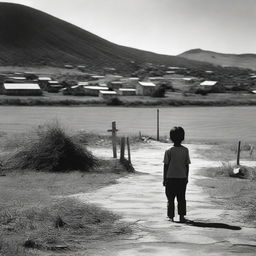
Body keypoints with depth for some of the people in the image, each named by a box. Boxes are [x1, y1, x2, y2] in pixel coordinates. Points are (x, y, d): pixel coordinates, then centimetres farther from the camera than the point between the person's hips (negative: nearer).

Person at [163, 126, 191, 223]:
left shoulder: (169, 151, -9)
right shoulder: (185, 150, -2)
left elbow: (166, 165, -6)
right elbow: (187, 165, 2)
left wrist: (164, 179, 2)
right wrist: (186, 177, 13)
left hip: (170, 178, -2)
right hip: (182, 178, 2)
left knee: (170, 199, 8)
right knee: (182, 198, 11)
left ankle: (171, 217, 10)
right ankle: (182, 217, 9)